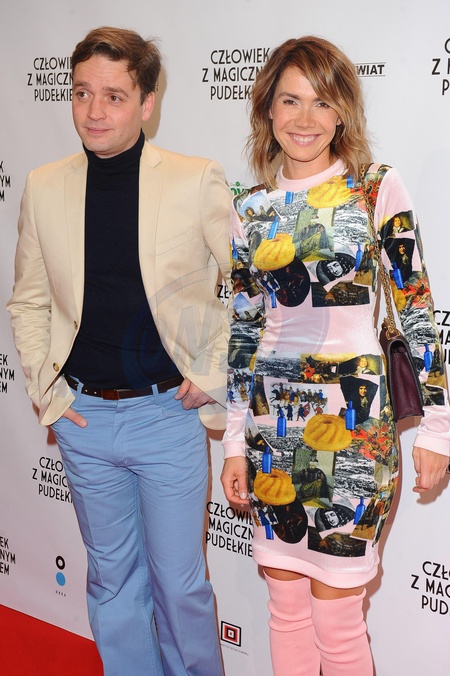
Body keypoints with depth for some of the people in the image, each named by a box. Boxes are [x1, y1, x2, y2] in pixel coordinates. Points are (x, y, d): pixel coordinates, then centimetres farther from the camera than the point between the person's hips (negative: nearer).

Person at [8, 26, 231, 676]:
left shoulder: (198, 181, -8)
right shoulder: (43, 187, 1)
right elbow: (28, 301, 11)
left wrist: (214, 377, -4)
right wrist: (45, 388, 3)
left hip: (169, 412, -2)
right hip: (84, 417, 3)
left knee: (179, 583, 8)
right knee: (112, 579, 16)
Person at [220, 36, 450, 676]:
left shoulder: (378, 188, -3)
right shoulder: (252, 208, 7)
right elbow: (243, 328, 11)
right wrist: (236, 440, 11)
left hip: (355, 421, -3)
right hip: (274, 426, 4)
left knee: (335, 618, 2)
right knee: (286, 604, 14)